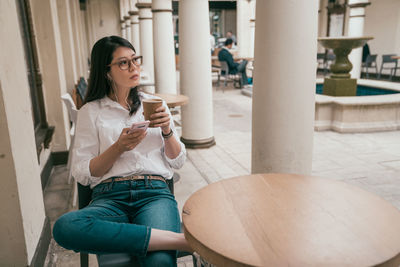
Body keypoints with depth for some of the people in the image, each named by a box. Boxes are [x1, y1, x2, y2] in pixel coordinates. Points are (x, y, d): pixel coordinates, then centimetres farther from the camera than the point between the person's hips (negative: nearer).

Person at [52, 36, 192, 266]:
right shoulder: (91, 111, 10)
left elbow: (177, 161, 15)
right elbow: (82, 174, 4)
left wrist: (167, 131, -2)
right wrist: (119, 148, -9)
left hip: (155, 193, -2)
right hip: (110, 197, 3)